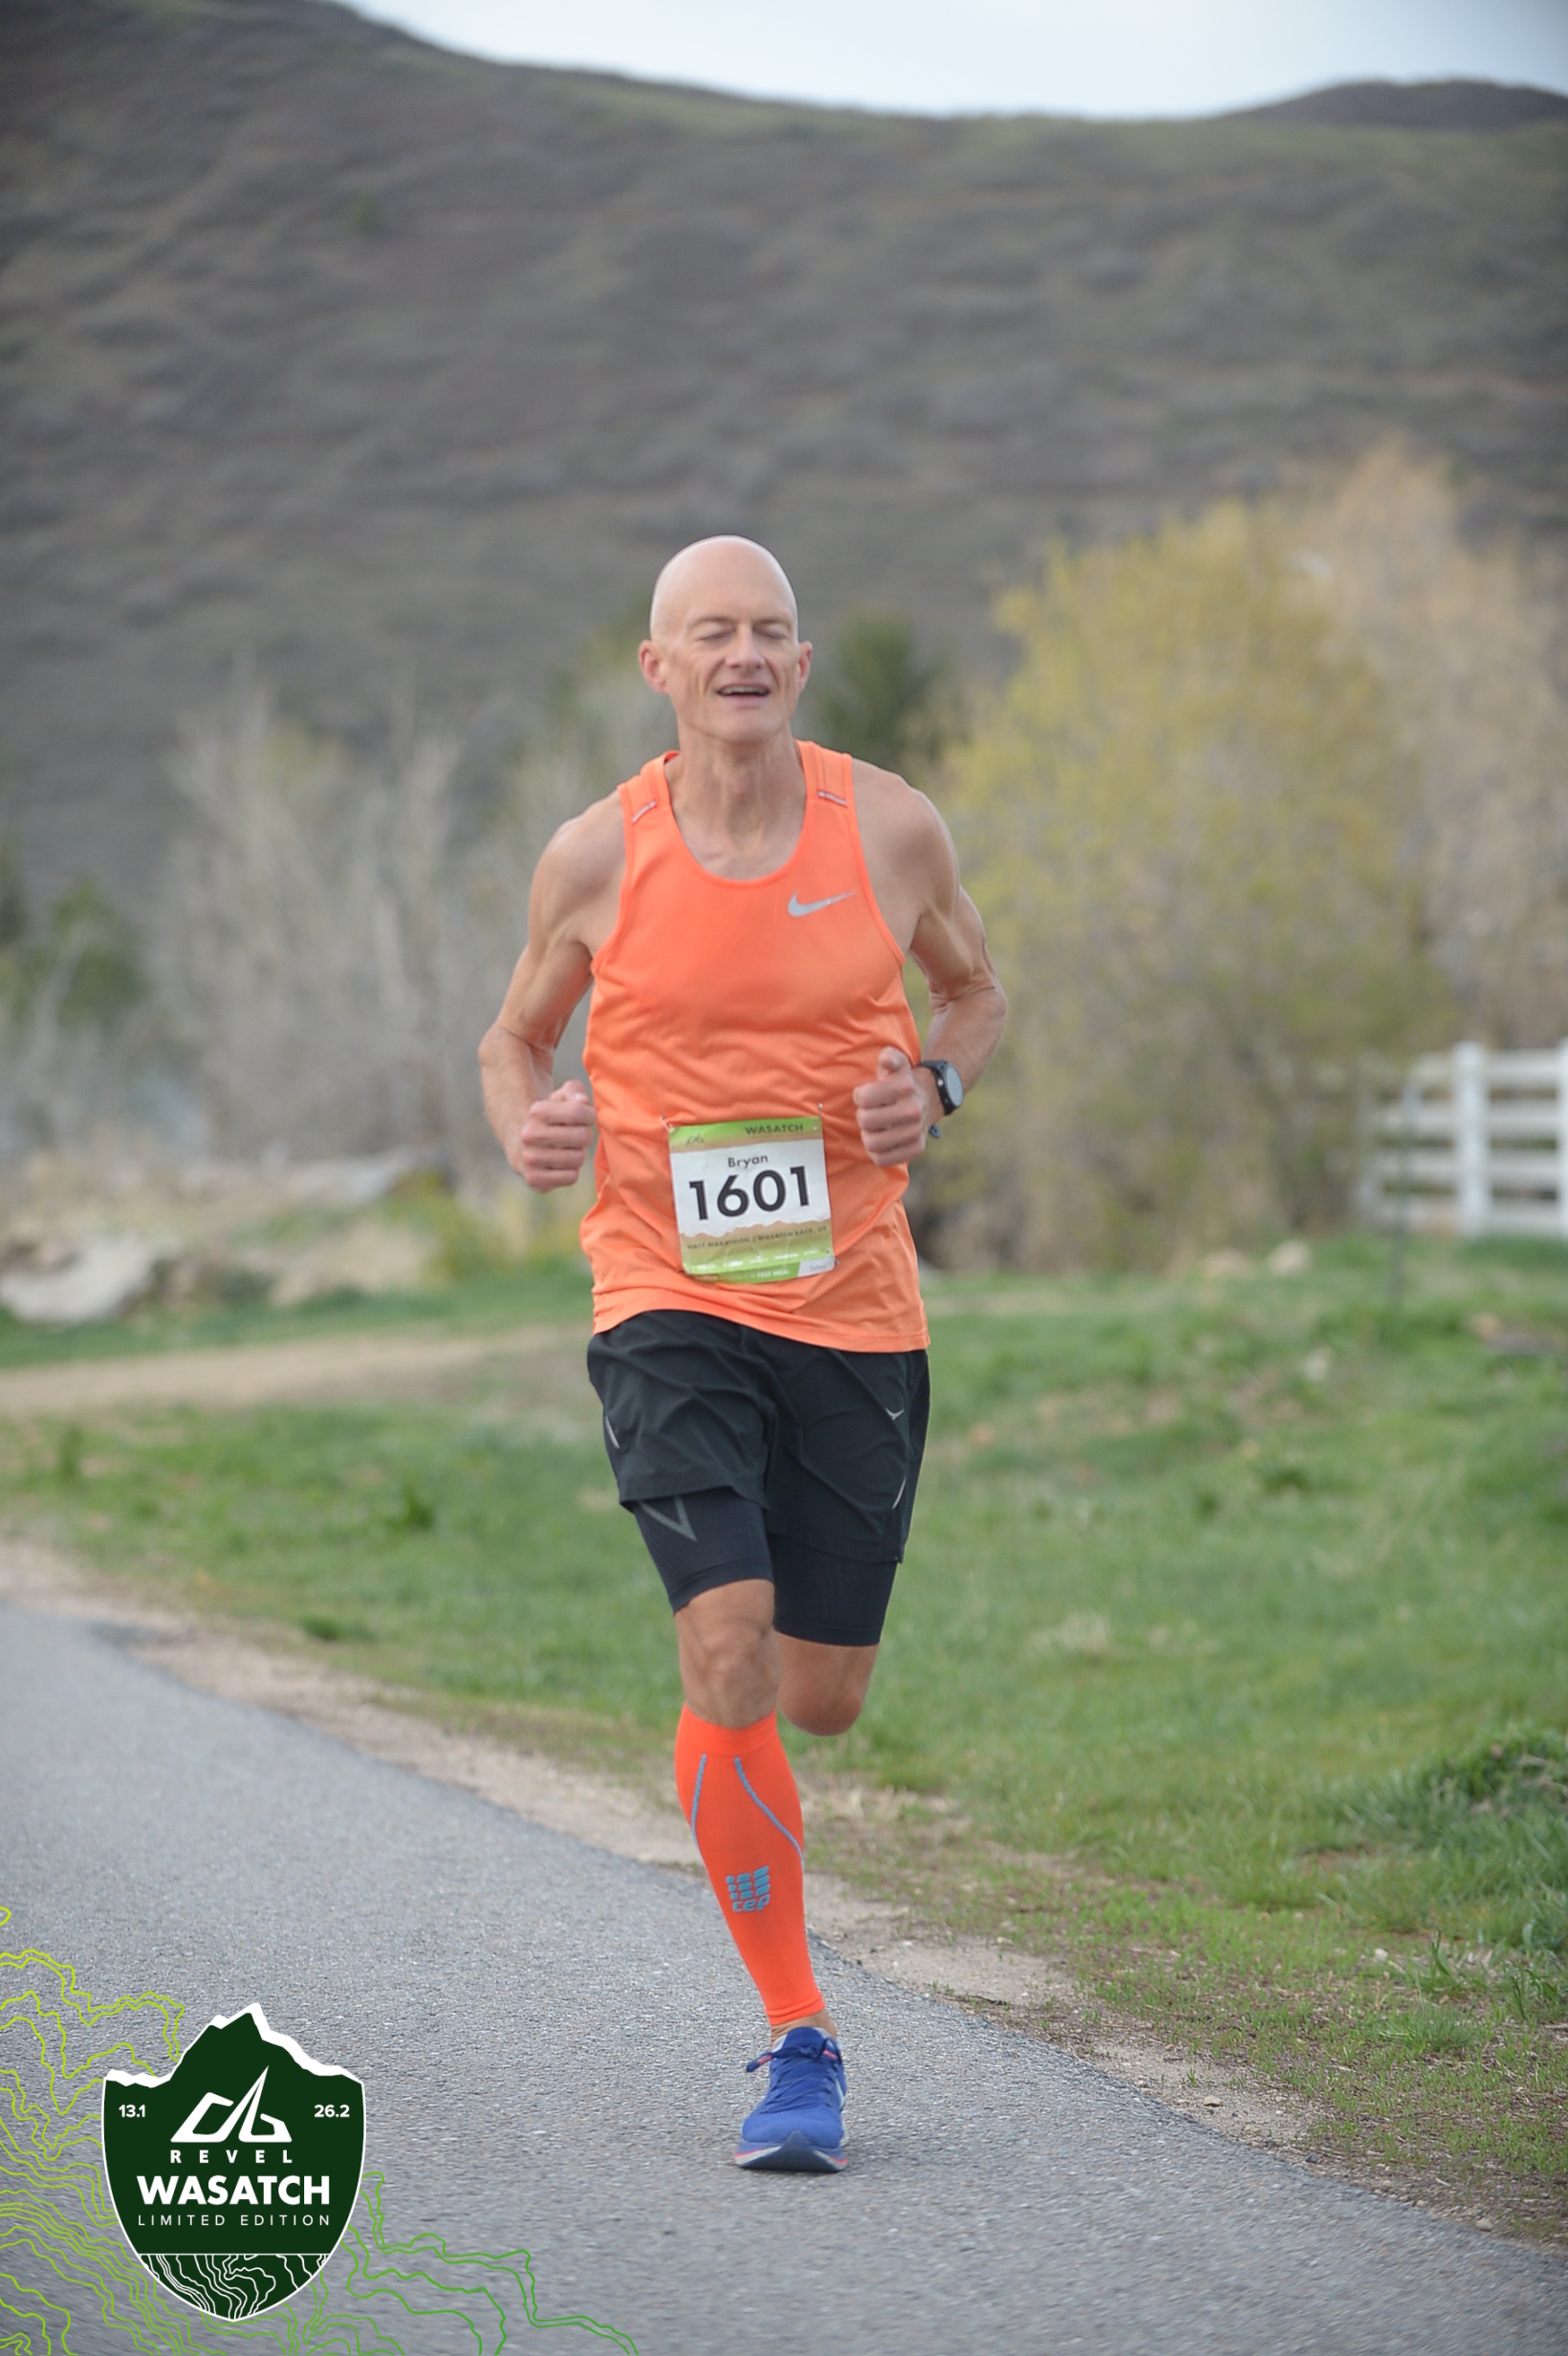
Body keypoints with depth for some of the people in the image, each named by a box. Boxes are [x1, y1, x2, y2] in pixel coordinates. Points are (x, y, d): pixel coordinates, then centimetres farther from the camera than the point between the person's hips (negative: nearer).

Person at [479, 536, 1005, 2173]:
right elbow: (515, 1033, 13)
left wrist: (935, 1085, -3)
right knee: (728, 1651, -18)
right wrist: (525, 1127, -9)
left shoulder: (890, 828, 2)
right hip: (668, 1300, -2)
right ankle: (799, 2043, -8)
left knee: (823, 1698, 6)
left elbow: (974, 990, 18)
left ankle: (722, 1759, 45)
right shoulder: (598, 856, -2)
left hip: (857, 1303, 2)